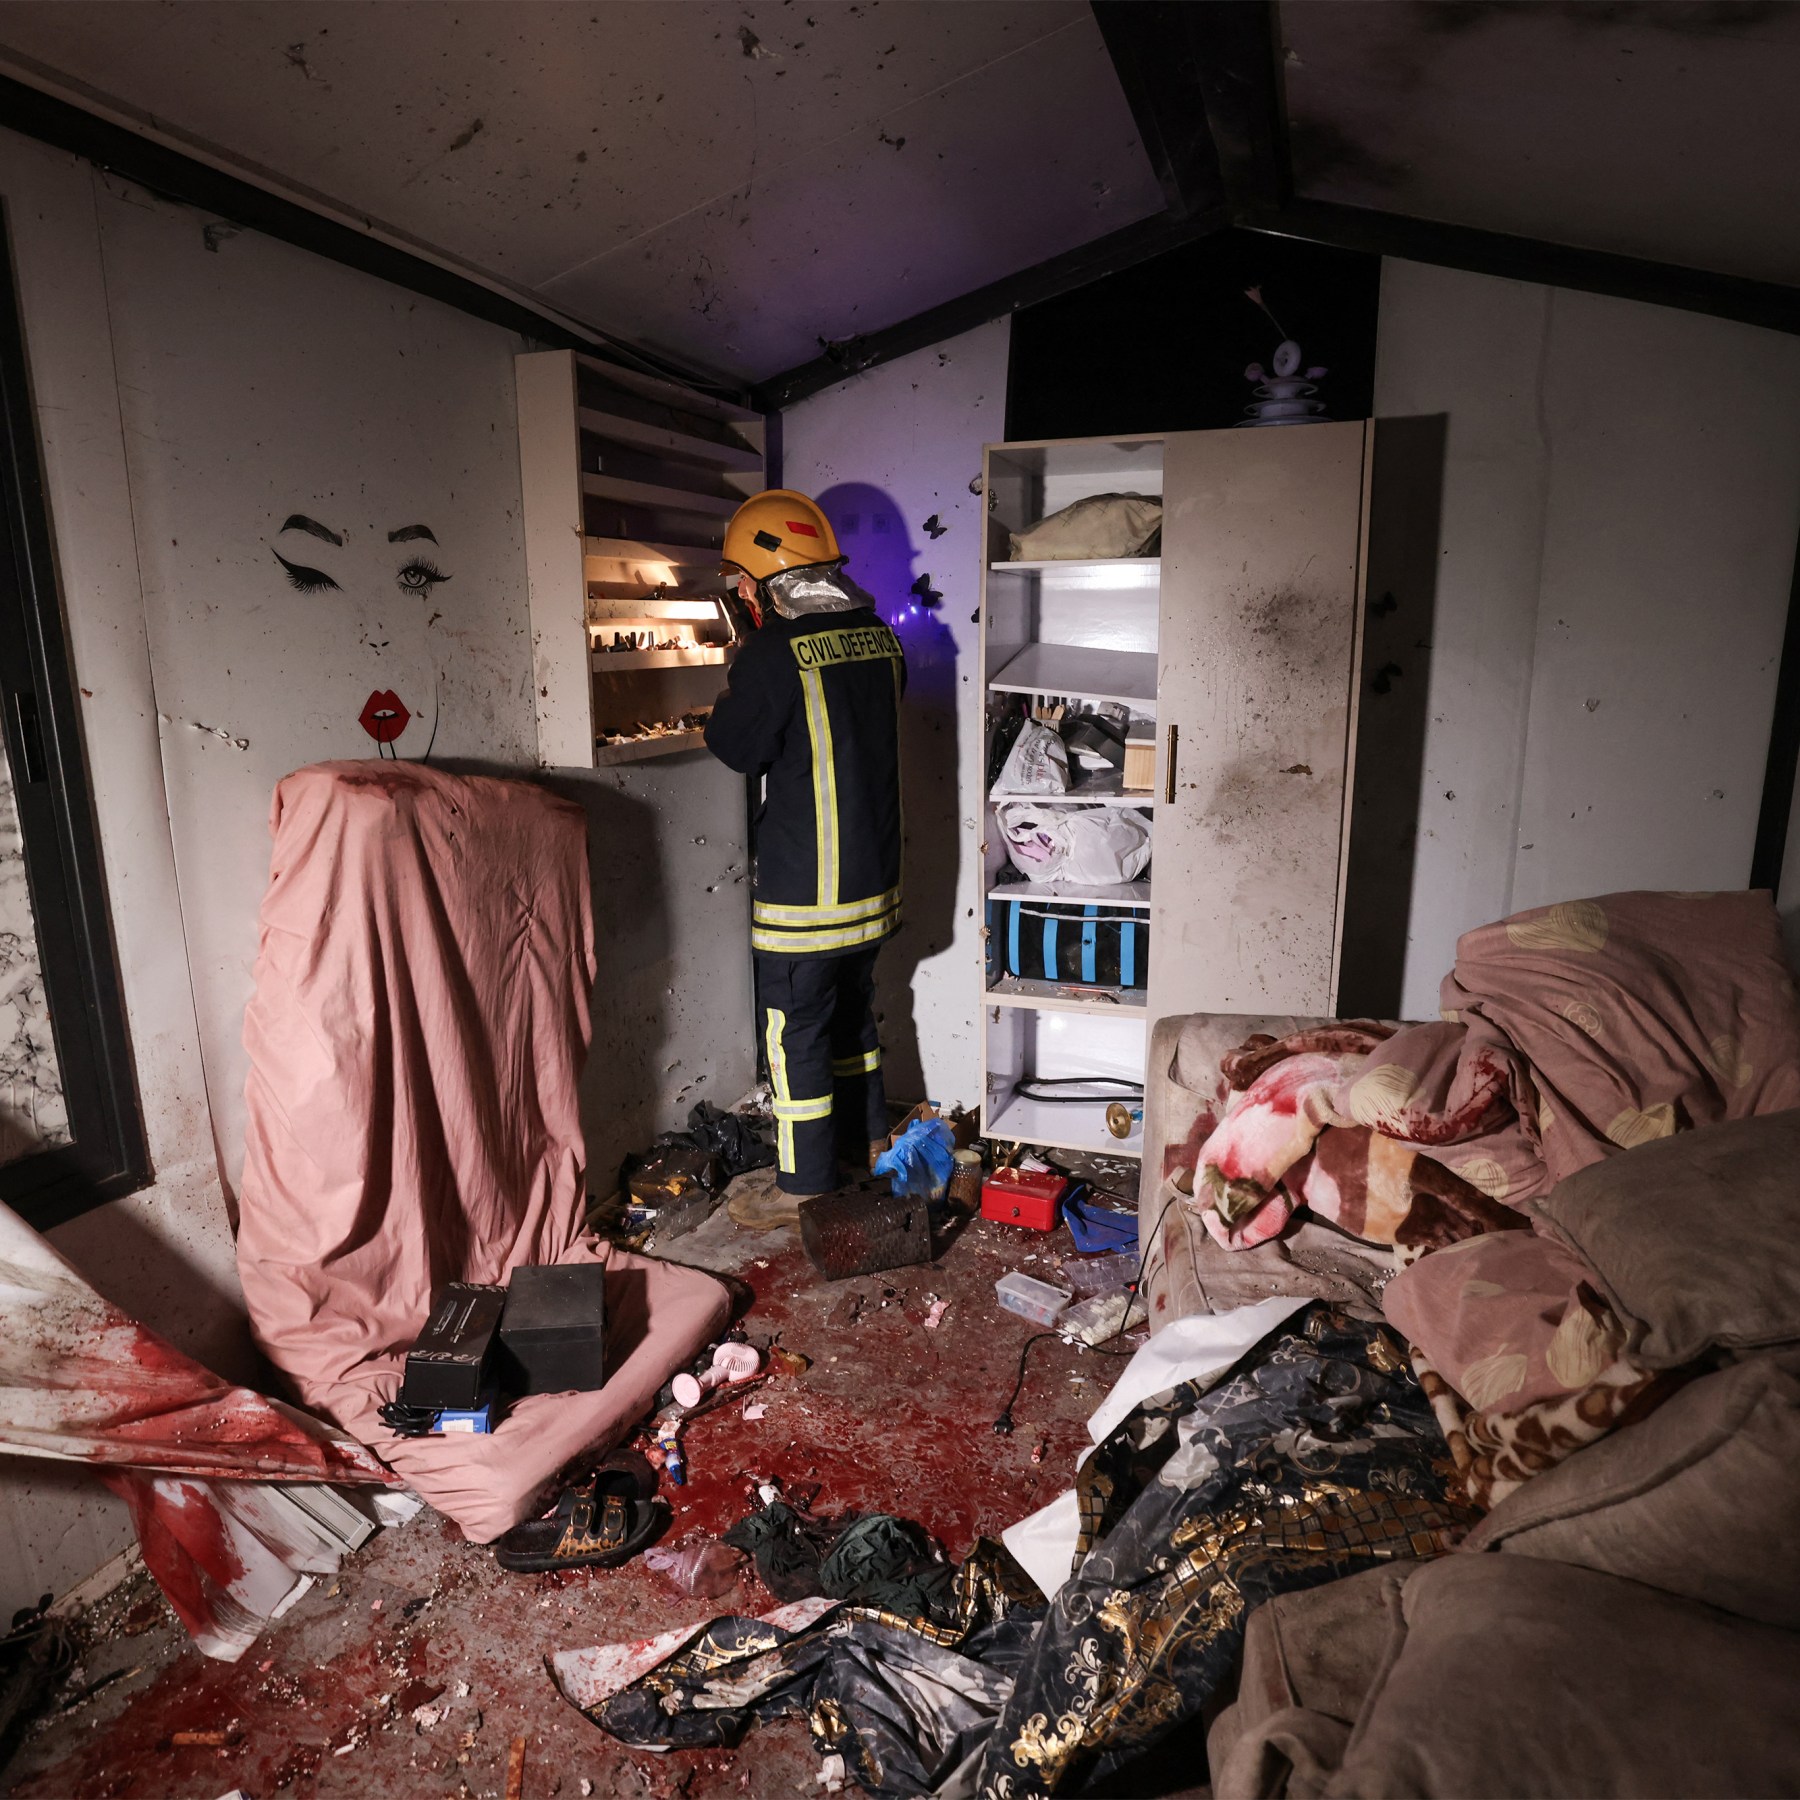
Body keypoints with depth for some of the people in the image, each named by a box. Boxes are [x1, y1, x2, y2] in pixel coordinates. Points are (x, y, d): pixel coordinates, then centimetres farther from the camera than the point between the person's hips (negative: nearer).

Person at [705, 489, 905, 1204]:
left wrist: (735, 683, 8)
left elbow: (736, 748, -8)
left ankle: (807, 1186, 18)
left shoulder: (776, 650, -18)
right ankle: (865, 1141, 40)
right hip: (875, 876, 7)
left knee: (796, 1032, 6)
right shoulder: (880, 637, 3)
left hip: (803, 889, -7)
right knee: (853, 1009, 23)